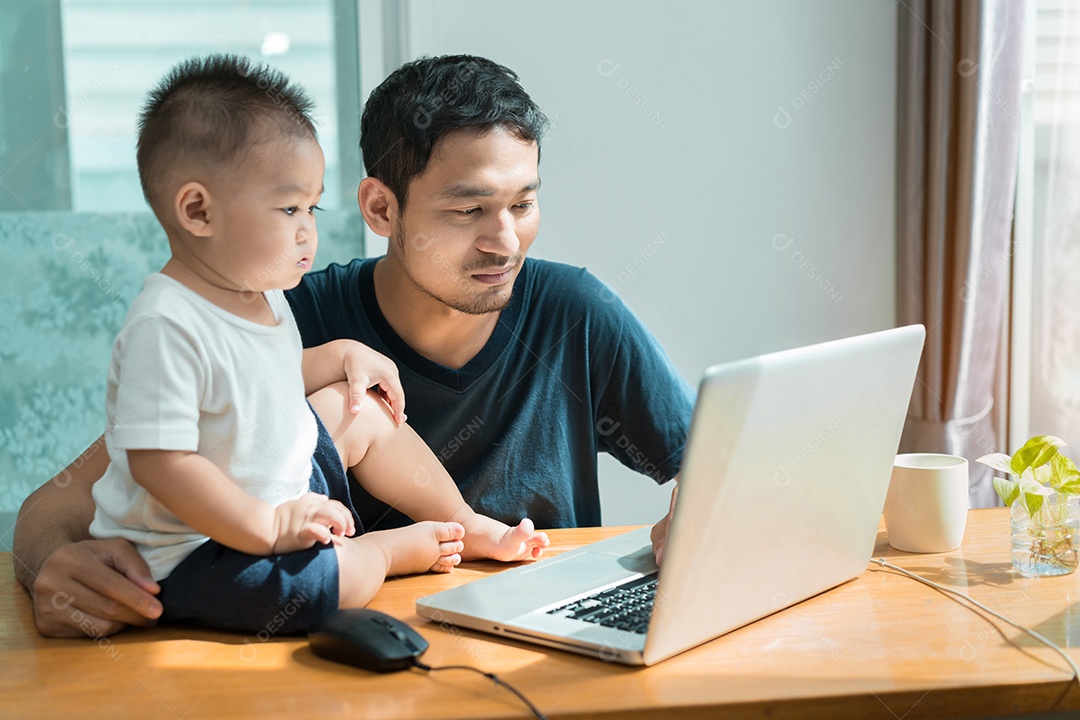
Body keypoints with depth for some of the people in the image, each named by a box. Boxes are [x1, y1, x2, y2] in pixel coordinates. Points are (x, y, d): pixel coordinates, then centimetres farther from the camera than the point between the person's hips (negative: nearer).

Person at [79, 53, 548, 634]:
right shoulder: (165, 325, -29)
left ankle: (470, 526, 28)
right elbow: (158, 461, -32)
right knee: (341, 579, -29)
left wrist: (342, 356, 10)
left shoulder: (259, 293, 3)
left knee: (358, 411, 14)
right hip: (190, 556, -10)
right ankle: (402, 546, 6)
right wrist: (271, 526, -28)